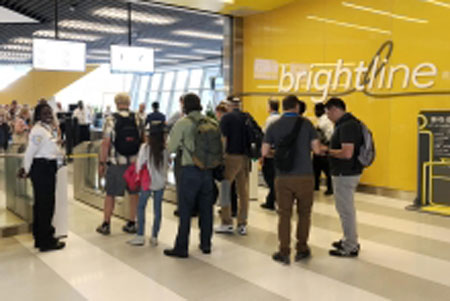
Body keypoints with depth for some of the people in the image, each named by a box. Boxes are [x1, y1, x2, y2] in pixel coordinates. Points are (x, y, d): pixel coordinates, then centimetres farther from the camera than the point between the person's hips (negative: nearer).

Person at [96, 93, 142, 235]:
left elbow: (106, 143, -10)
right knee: (134, 193, 12)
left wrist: (101, 163, -2)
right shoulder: (137, 119, 1)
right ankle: (132, 223, 19)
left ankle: (106, 225, 18)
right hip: (135, 163, 2)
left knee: (110, 194, 9)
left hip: (116, 163, -2)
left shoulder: (111, 120, -7)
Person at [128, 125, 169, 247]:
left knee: (141, 207, 10)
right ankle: (154, 237, 15)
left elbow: (139, 164, -8)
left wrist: (139, 176, 8)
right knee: (157, 209, 9)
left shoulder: (145, 147, -12)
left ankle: (140, 236, 9)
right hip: (161, 183, 3)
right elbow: (167, 165, 4)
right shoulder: (165, 149, -5)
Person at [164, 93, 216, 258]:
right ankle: (206, 243, 24)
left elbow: (171, 148, -6)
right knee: (206, 208, 13)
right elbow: (218, 146, 9)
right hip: (208, 170, 5)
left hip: (190, 170, -4)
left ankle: (181, 247, 9)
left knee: (185, 210, 3)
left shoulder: (182, 123, -9)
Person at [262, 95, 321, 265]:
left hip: (283, 177, 1)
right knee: (304, 214, 13)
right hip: (304, 176, -1)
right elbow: (316, 149, -4)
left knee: (284, 215, 8)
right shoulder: (306, 123, -2)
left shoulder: (274, 126, 2)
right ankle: (301, 250, 20)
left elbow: (264, 152, 1)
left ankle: (284, 252, 10)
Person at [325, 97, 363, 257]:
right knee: (346, 208, 21)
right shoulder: (348, 123, 11)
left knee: (346, 210, 1)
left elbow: (347, 153, -29)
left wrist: (328, 151, -15)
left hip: (345, 174, -10)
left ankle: (350, 248, 13)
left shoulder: (347, 126, -21)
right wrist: (329, 149, 11)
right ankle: (350, 240, 36)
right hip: (347, 173, 10)